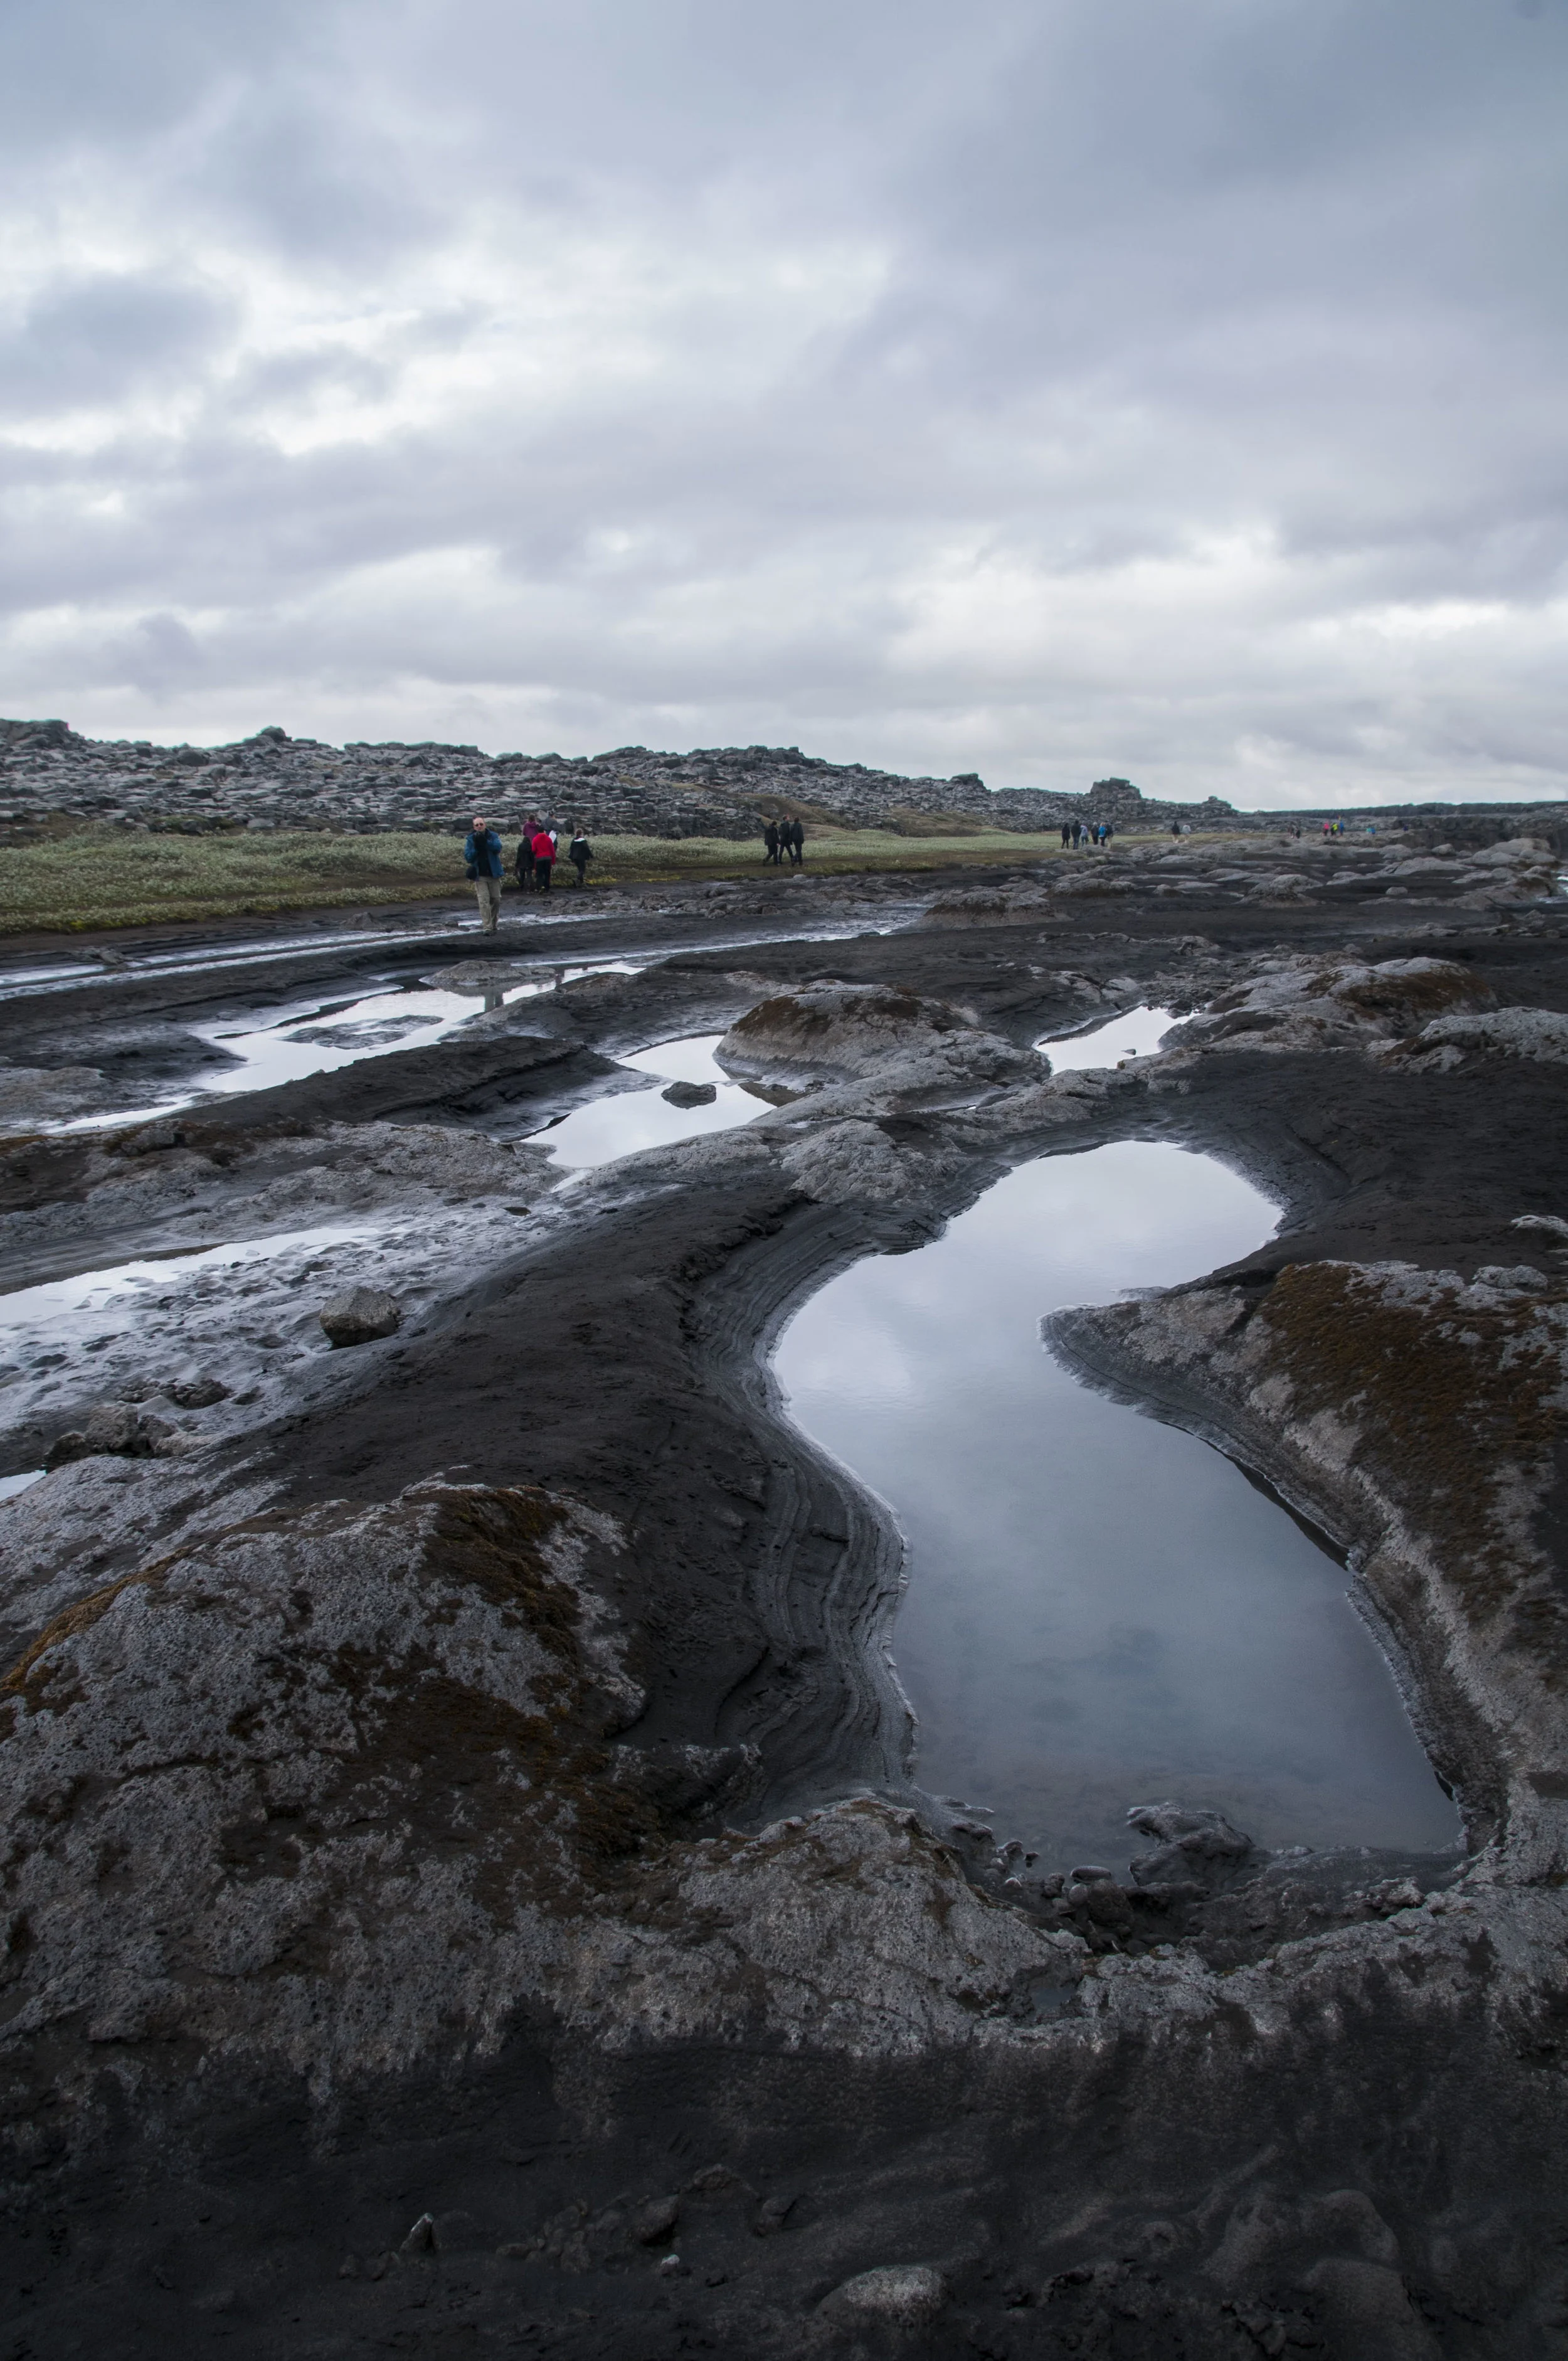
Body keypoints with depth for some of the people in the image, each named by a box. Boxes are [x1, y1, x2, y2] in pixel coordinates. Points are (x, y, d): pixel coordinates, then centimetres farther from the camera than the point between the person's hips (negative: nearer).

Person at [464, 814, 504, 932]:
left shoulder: (493, 836, 1)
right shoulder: (471, 839, 0)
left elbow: (498, 847, -17)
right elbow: (468, 857, -5)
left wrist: (486, 841, -29)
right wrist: (476, 846, -19)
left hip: (494, 873, 2)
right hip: (480, 875, -1)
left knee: (496, 900, 9)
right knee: (483, 900, -11)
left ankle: (493, 924, 27)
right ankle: (486, 927, -14)